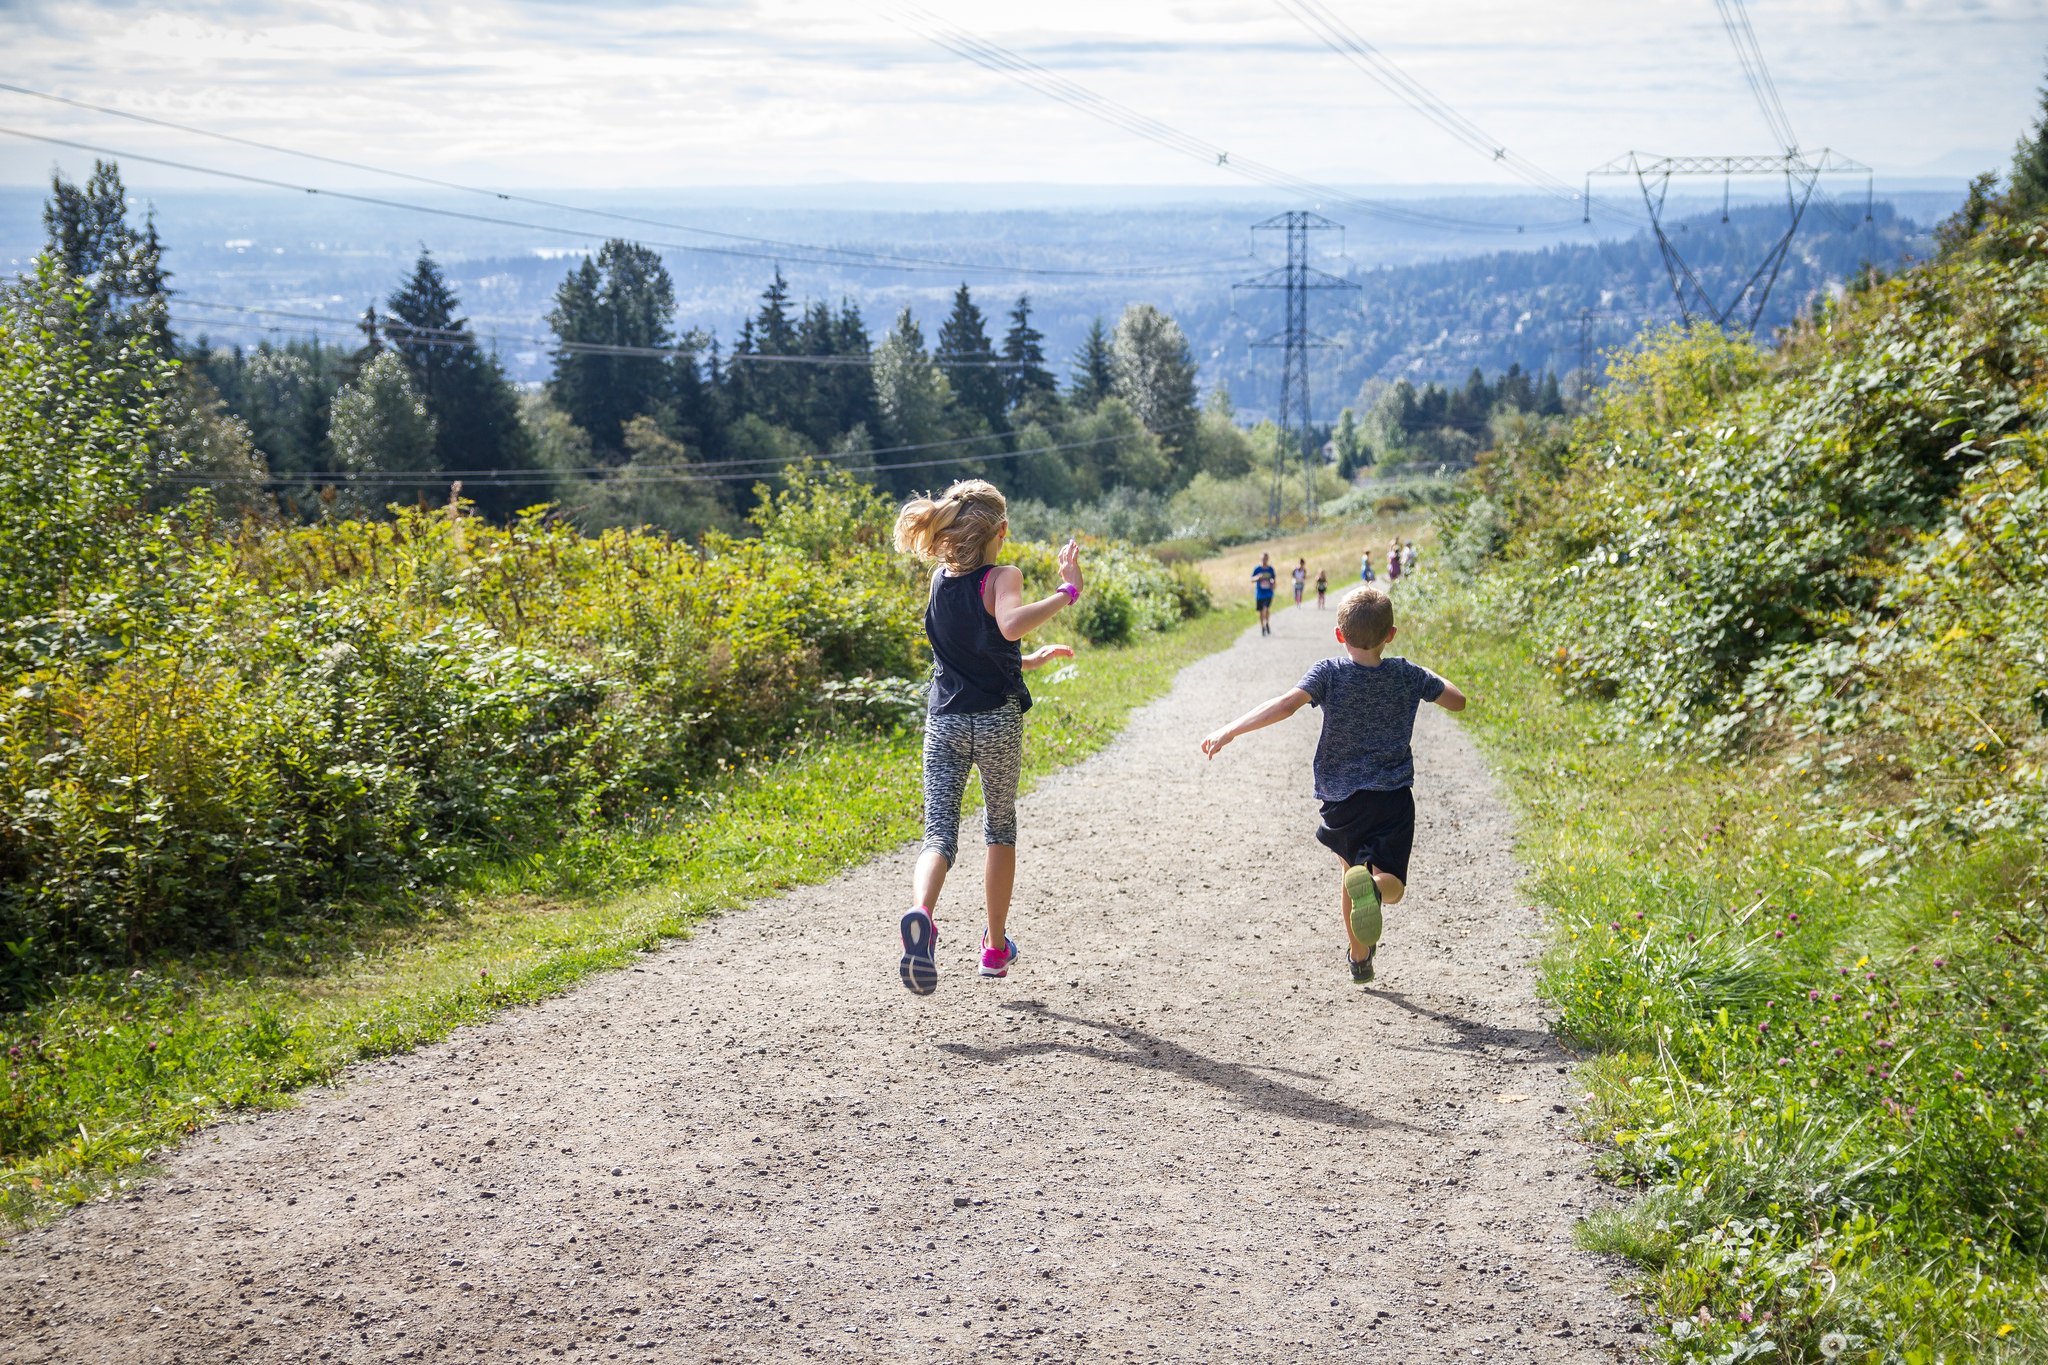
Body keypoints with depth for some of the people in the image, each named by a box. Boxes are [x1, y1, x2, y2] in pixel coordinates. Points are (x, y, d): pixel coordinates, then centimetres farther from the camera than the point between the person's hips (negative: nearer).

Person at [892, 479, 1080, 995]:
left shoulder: (939, 579, 8)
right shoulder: (1002, 578, -11)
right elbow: (1010, 625, -34)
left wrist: (1031, 659, 31)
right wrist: (1068, 591, -26)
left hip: (944, 723, 3)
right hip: (997, 721, -3)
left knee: (939, 834, -4)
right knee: (1001, 828, 19)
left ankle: (920, 914, -37)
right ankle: (996, 946, 28)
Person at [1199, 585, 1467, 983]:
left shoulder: (1329, 673, -9)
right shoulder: (1408, 675, -2)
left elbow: (1285, 704, -24)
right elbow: (1458, 701, 9)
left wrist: (1229, 731, -24)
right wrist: (1430, 680, 28)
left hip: (1341, 798, 0)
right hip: (1394, 798, 0)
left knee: (1352, 866, 25)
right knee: (1392, 885, 2)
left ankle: (1359, 958, 33)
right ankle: (1373, 888, -36)